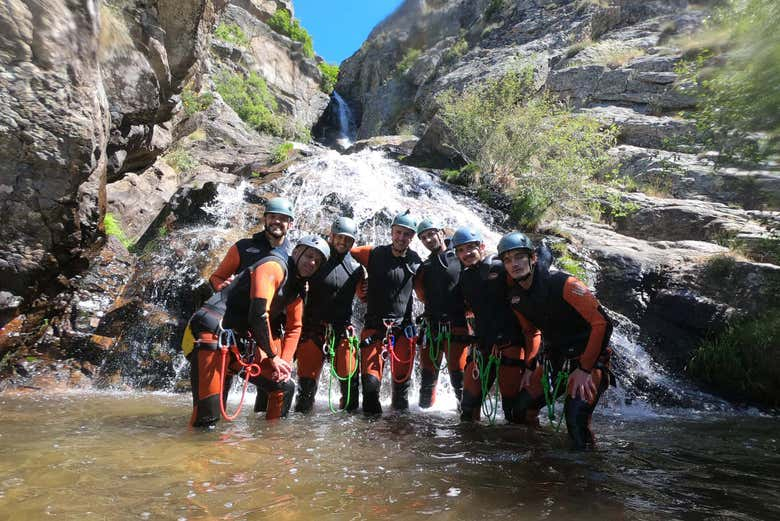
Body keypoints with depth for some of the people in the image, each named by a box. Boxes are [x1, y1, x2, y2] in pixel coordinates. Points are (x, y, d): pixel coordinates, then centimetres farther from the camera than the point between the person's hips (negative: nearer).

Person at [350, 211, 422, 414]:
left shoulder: (415, 261, 5)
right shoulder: (374, 254, -3)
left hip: (403, 328, 2)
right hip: (374, 327, -2)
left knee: (402, 380, 14)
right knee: (371, 381, -6)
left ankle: (401, 413, 39)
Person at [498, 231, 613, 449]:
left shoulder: (563, 284, -23)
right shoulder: (515, 297, -1)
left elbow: (602, 323, -23)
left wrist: (585, 369, -21)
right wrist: (530, 366, 8)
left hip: (587, 359, -6)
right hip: (553, 361, 7)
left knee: (575, 417, -24)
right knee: (521, 409, 3)